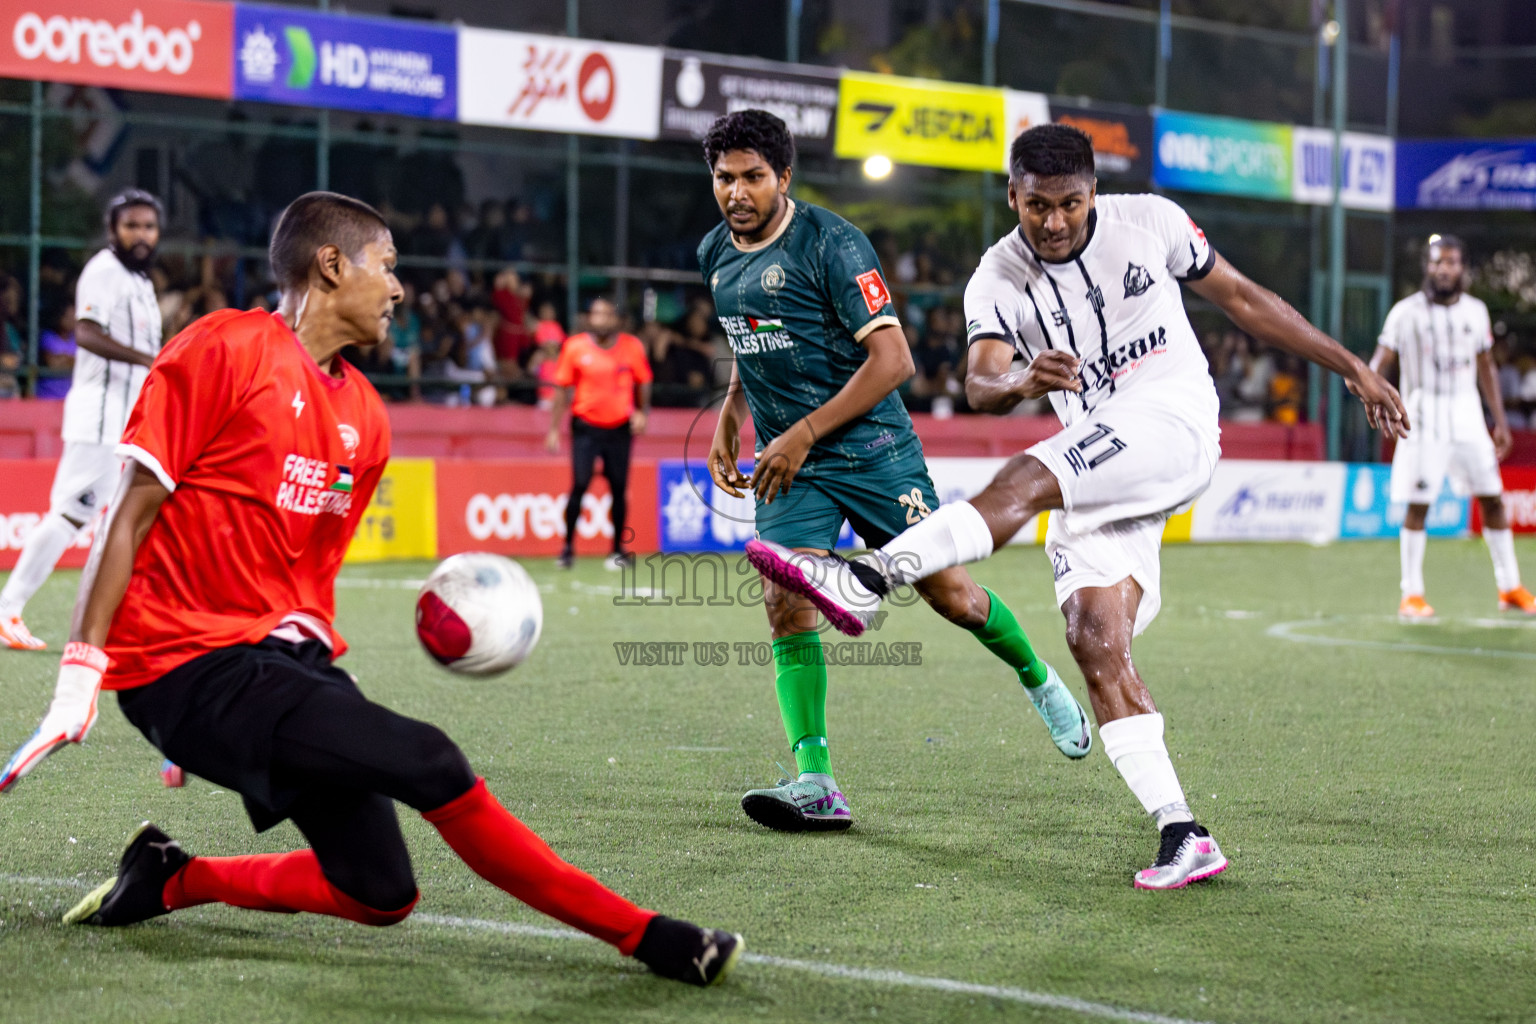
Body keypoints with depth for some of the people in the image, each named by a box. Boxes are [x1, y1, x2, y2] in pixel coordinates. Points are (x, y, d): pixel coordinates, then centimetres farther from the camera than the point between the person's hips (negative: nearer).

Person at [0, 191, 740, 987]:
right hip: (189, 662, -8)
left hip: (283, 654, 8)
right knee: (429, 764, -20)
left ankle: (170, 880, 18)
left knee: (381, 895, -1)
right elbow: (136, 506, -8)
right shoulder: (225, 349, -7)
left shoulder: (364, 415, 13)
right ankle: (643, 936, -12)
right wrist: (84, 661, -12)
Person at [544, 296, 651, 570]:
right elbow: (562, 390, 1)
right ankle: (568, 547, -1)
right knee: (580, 485, -12)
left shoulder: (632, 347, -1)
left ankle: (618, 549, 16)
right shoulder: (574, 347, -4)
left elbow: (643, 383, 12)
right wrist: (553, 429, -2)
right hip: (586, 426, -2)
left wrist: (641, 413, -3)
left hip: (620, 428, 2)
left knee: (619, 489, 3)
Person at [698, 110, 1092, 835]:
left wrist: (805, 433, -20)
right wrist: (730, 417, 14)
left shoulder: (831, 243, -15)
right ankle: (815, 785, -16)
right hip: (787, 460, 5)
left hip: (869, 446, -5)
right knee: (785, 606, -13)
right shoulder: (715, 255, 7)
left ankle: (1038, 681, 30)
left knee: (948, 592, 0)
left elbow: (892, 359, -18)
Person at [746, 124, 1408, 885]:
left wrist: (1355, 371, 15)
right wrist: (1021, 383, -37)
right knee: (1094, 641, -12)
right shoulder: (999, 279, 4)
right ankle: (1180, 836, -12)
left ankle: (868, 579, -40)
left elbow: (1242, 300, 13)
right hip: (1095, 470, 4)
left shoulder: (1149, 222, 2)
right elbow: (981, 384, -12)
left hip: (1173, 421, -4)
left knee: (1025, 480, -29)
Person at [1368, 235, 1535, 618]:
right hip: (1424, 416, -4)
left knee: (1492, 499, 5)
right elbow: (1382, 360, -10)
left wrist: (1500, 421, 15)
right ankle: (1412, 595, 3)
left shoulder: (1475, 311, 8)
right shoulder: (1407, 312, -5)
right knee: (1418, 506, -5)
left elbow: (1486, 367, 16)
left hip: (1467, 414, 4)